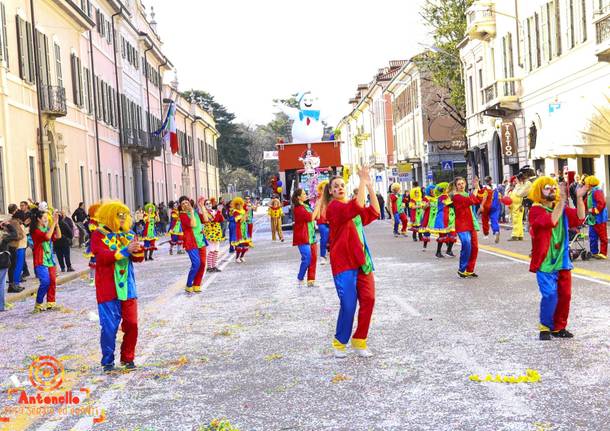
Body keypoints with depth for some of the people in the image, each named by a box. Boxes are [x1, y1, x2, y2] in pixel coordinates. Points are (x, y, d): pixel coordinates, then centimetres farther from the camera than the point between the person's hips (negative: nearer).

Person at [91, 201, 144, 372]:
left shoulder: (127, 234, 12)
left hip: (128, 287, 5)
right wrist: (125, 250, -25)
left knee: (131, 324, 5)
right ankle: (108, 361, 10)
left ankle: (128, 358, 20)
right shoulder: (99, 234, -3)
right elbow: (102, 257, -17)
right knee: (109, 326, -4)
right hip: (108, 288, -5)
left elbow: (138, 258, 6)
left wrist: (137, 249, -17)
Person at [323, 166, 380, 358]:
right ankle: (339, 343, 11)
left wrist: (370, 186, 4)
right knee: (348, 304, -9)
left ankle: (359, 341, 11)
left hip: (361, 261, 7)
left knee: (368, 299, -2)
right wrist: (363, 181, -19)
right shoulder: (333, 207, -6)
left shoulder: (352, 206, 19)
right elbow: (356, 207, -24)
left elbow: (374, 212, 9)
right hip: (343, 263, -7)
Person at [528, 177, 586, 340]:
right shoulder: (536, 210, -9)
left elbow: (579, 218, -4)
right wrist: (562, 201, -30)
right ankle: (545, 327, 5)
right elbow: (551, 221, -27)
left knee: (565, 295, 7)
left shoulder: (562, 208, 11)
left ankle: (559, 327, 20)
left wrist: (579, 198, -15)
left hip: (562, 261, 6)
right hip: (545, 262, -6)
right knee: (550, 295, -13)